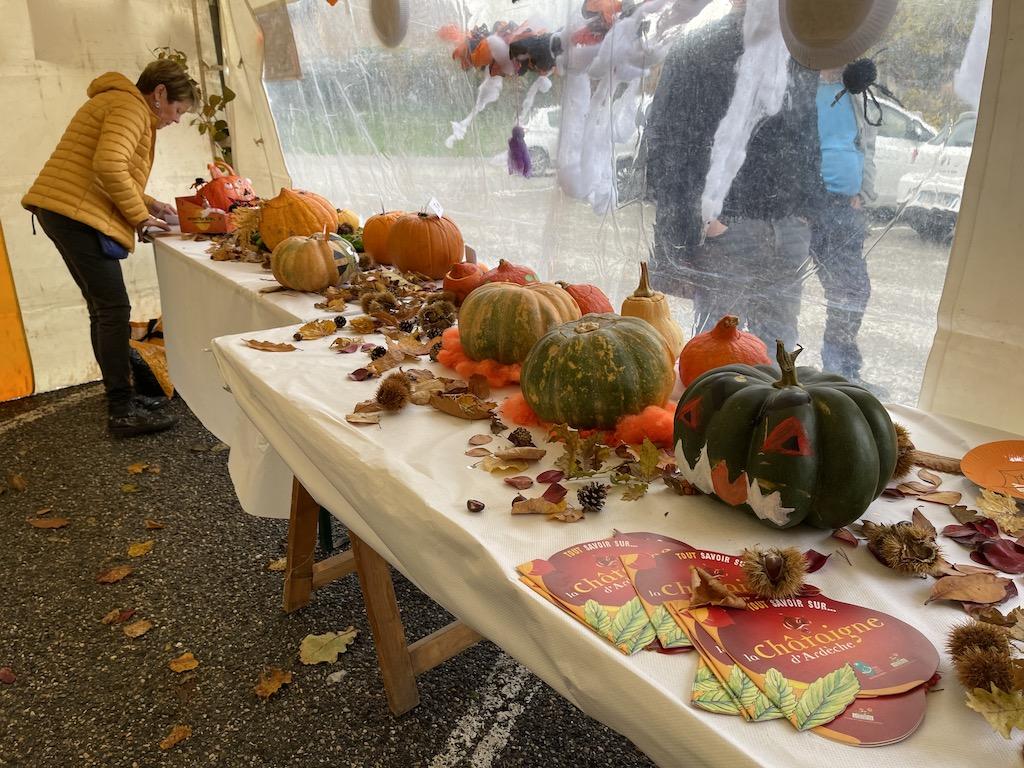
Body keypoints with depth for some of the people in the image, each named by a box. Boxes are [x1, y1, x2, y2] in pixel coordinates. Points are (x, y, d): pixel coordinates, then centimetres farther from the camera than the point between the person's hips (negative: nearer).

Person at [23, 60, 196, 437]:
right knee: (114, 310, -11)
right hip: (77, 213, -11)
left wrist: (148, 204, 16)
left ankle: (122, 397, 17)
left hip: (65, 212, 11)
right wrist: (140, 216, -12)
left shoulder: (120, 104, 26)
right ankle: (122, 413, -8)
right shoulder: (130, 106, -8)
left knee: (104, 310, 11)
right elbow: (108, 166, -23)